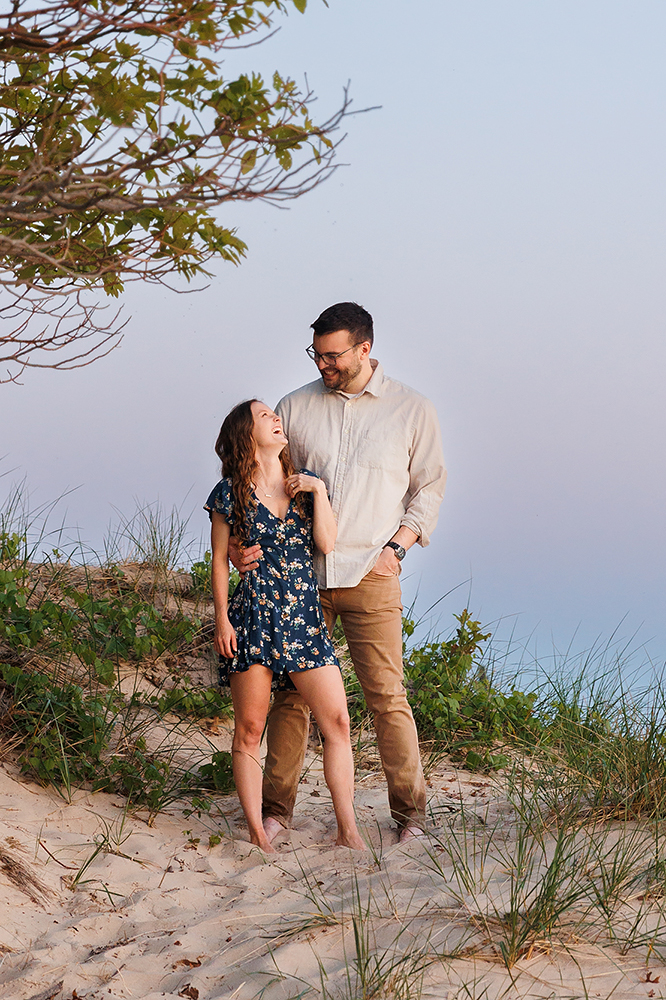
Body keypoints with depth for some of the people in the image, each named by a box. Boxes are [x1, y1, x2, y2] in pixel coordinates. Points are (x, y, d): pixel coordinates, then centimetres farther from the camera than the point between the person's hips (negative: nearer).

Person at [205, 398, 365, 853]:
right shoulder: (230, 493, 1)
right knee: (250, 728, -1)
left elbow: (327, 543, -1)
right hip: (252, 616, -3)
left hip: (305, 615, 3)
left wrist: (318, 490, -7)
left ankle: (347, 830, 3)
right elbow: (220, 561, 4)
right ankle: (258, 833, 9)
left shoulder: (305, 484, 11)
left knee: (337, 720, -4)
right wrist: (222, 619, -1)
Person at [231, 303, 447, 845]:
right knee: (291, 691, 3)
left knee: (386, 694, -3)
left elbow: (429, 487, 10)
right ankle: (276, 807, 15)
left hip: (370, 575, -2)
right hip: (300, 570, 2)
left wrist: (396, 547, -4)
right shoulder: (296, 407, 7)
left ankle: (411, 810, 11)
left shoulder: (412, 409, 4)